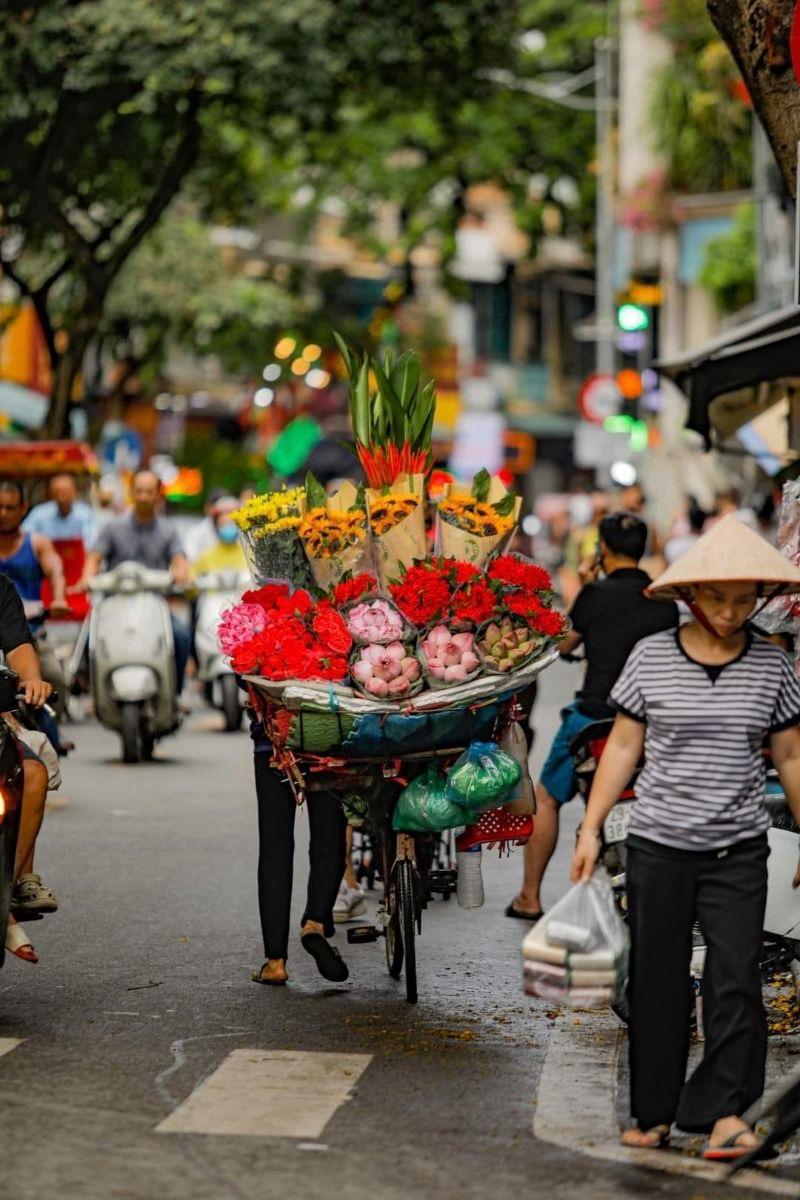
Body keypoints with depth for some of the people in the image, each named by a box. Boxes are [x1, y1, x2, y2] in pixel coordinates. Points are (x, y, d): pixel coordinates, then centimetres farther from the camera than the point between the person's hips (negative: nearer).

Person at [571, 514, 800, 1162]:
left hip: (738, 852, 0)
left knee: (736, 980, -8)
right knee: (657, 981, 6)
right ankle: (655, 1112, 15)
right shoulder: (652, 656, -1)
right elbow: (623, 746, 5)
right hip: (658, 845, 0)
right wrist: (591, 829, 3)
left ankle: (724, 1109, -2)